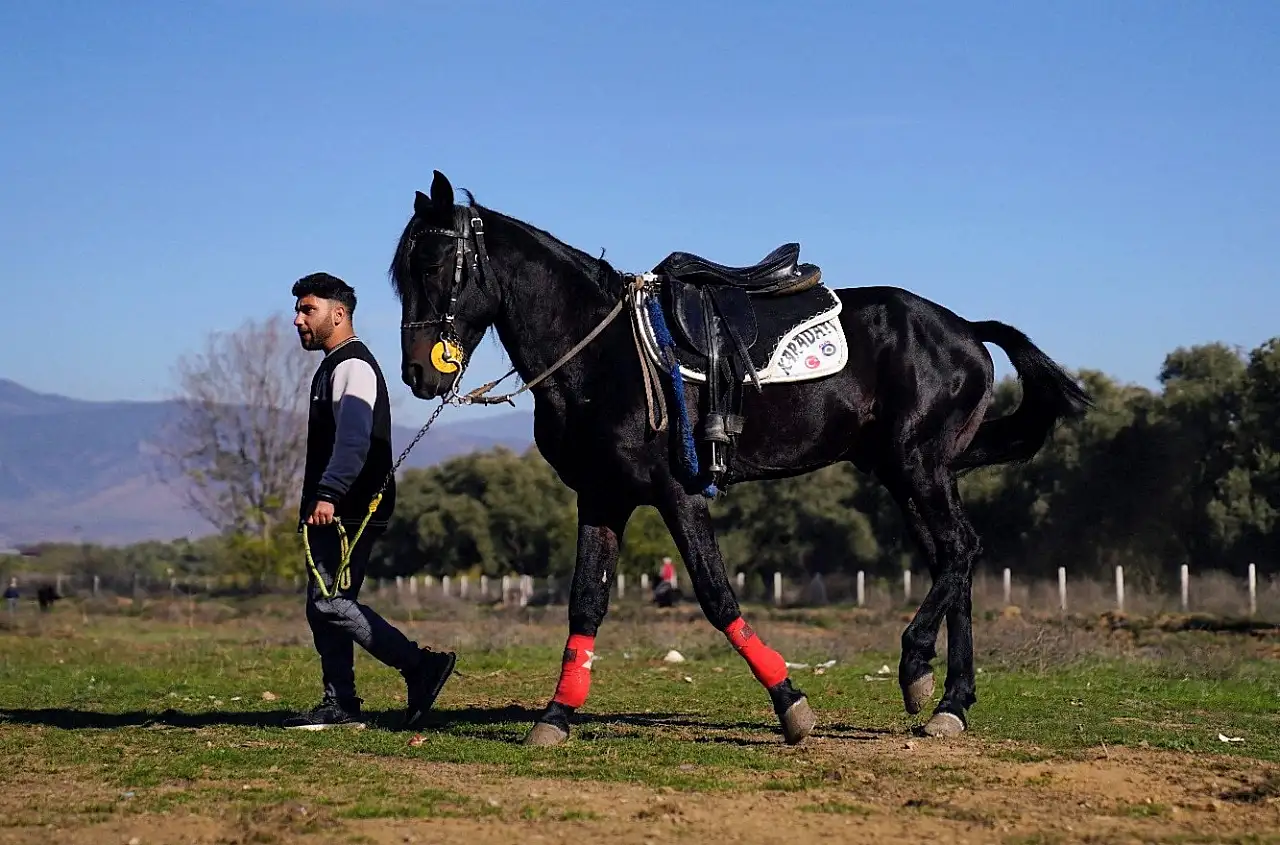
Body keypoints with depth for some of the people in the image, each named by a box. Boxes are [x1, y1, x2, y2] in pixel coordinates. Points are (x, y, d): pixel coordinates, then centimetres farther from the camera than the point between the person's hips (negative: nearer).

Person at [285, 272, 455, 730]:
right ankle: (339, 705, 13)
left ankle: (421, 665, -17)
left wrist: (328, 495, -37)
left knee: (330, 603, -15)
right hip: (334, 510, 11)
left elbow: (353, 439, -27)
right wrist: (316, 500, 26)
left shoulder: (352, 366, -11)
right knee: (323, 605, 10)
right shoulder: (333, 366, 22)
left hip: (351, 509, -11)